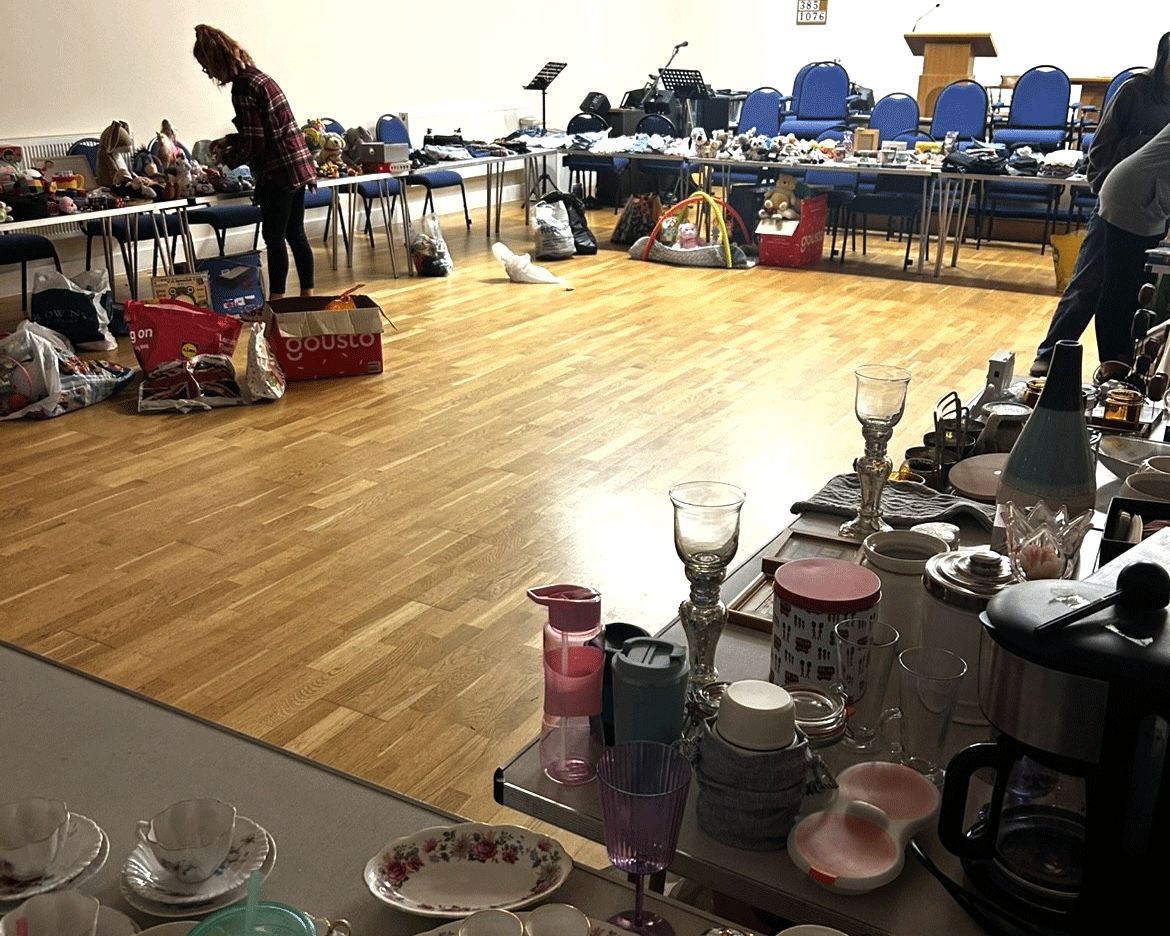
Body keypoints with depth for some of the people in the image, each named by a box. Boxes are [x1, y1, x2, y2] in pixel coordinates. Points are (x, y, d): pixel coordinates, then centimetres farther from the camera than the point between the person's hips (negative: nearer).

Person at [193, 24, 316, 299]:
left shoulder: (243, 87, -14)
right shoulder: (256, 75, 14)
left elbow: (254, 142, -14)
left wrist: (229, 162, 2)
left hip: (279, 170, -9)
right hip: (298, 163, 9)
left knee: (274, 238, -3)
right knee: (295, 234, 13)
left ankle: (277, 303, 1)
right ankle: (308, 296, 17)